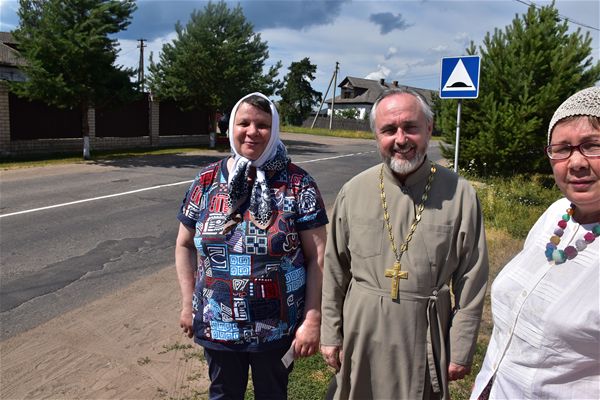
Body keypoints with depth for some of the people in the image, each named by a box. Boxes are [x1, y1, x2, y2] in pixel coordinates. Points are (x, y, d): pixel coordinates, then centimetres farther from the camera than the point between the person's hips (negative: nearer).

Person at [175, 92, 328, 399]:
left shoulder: (298, 184, -11)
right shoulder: (206, 181, -2)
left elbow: (317, 256, -11)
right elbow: (185, 245, 6)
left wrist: (313, 319, -12)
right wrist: (188, 303, 4)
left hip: (277, 328, -2)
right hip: (217, 326, 3)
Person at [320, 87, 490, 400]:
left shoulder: (459, 195, -9)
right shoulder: (353, 192, -4)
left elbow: (471, 282, -4)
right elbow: (334, 271, 3)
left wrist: (462, 351, -1)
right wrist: (330, 335, 4)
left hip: (425, 335, -1)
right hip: (361, 331, 2)